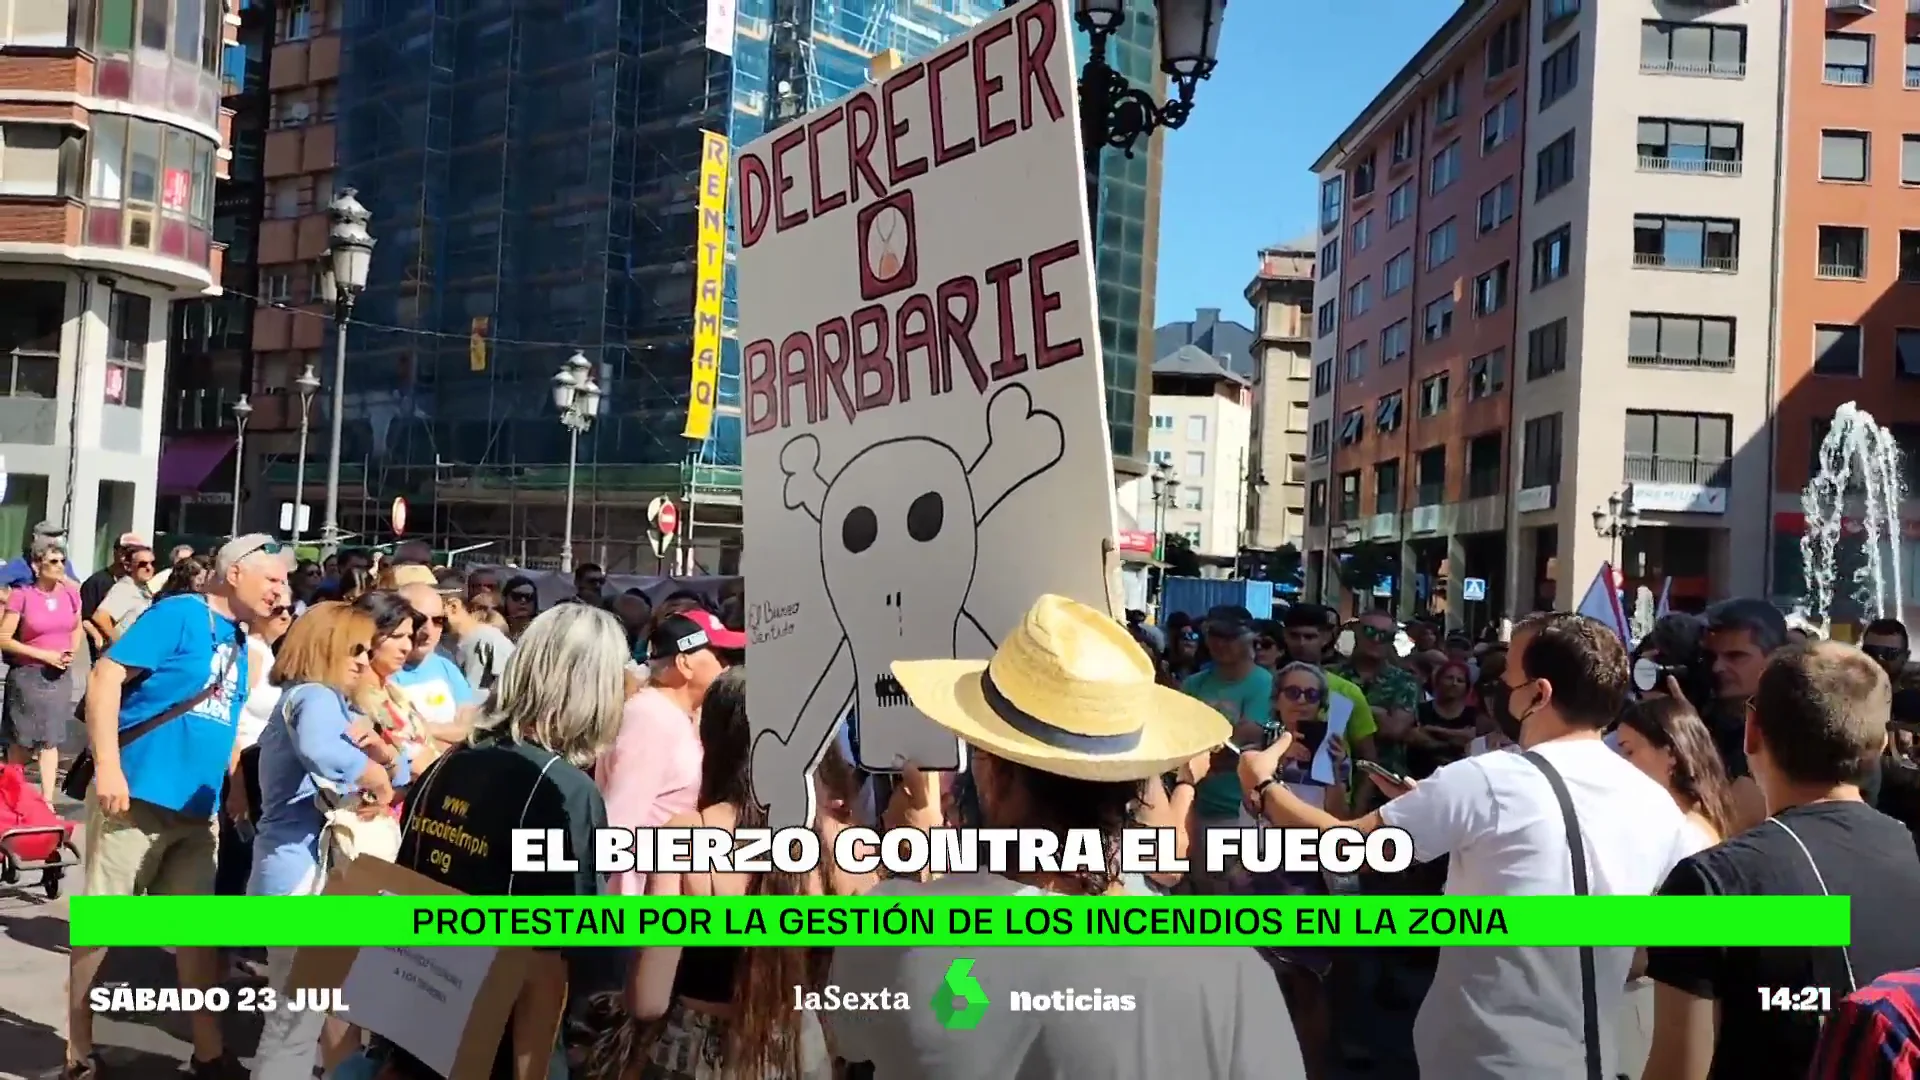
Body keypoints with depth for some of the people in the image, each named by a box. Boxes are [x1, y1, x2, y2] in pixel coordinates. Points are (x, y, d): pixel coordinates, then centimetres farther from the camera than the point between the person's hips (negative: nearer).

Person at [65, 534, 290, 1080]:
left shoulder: (239, 640, 13)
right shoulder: (179, 614, -10)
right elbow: (106, 675, -17)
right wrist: (107, 765, -23)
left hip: (196, 808, 8)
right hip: (136, 795, -7)